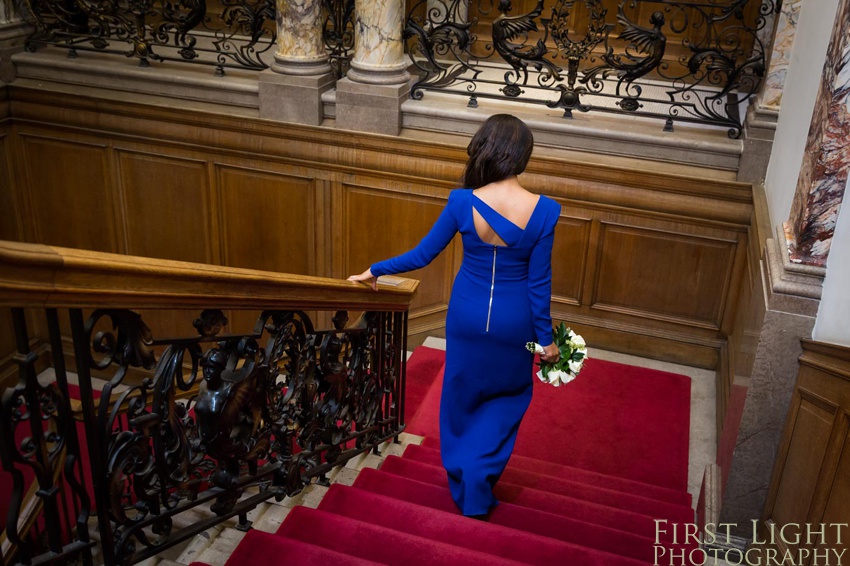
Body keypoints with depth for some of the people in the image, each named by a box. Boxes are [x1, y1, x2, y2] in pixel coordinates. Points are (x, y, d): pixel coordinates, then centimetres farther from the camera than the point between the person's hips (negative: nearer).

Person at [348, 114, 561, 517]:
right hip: (513, 322, -1)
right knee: (509, 395, 25)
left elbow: (422, 254, -7)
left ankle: (463, 487, 38)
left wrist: (375, 271, 10)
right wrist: (545, 339, 0)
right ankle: (479, 480, 19)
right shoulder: (543, 210, -19)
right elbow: (539, 282, -13)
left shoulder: (463, 202, -17)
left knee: (462, 397, 23)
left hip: (468, 317, 1)